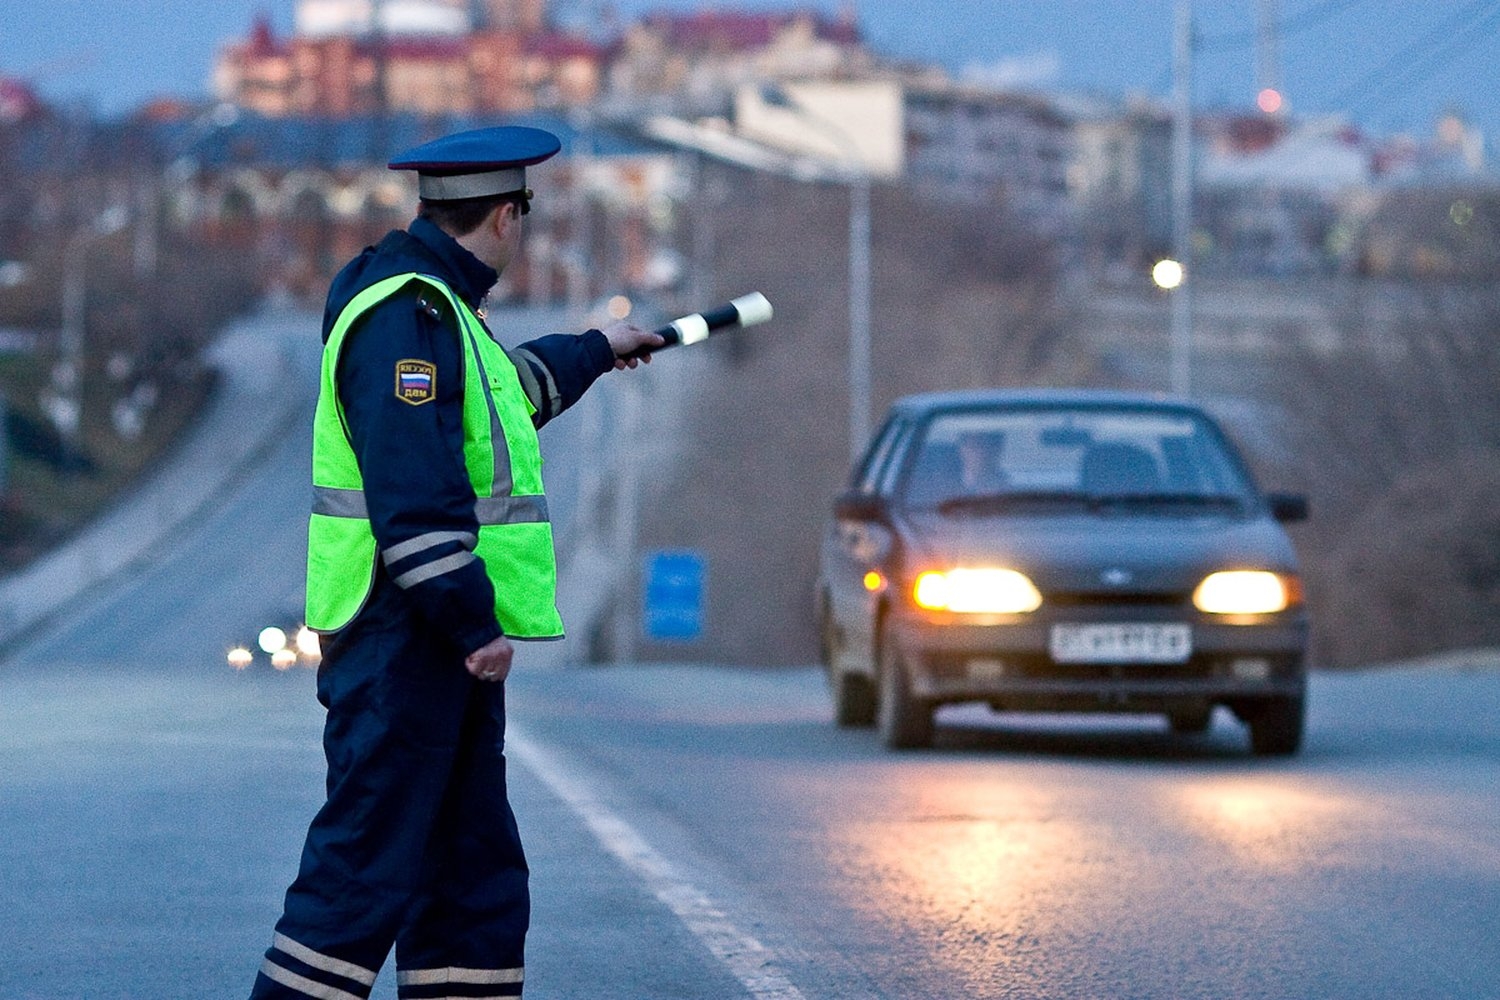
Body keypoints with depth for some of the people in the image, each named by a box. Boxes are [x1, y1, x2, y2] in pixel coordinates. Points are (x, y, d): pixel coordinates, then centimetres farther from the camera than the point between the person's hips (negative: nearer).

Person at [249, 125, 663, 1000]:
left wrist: (594, 352, 57)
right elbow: (412, 494, -24)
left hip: (443, 643, 11)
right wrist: (475, 623, -23)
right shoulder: (406, 314, -16)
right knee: (366, 867, -12)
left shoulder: (437, 305, 18)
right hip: (403, 640, -11)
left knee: (476, 872, 12)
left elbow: (507, 390, 41)